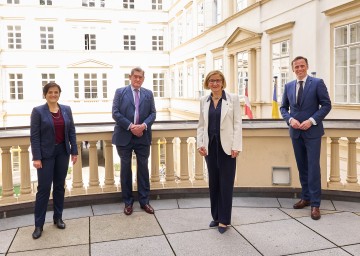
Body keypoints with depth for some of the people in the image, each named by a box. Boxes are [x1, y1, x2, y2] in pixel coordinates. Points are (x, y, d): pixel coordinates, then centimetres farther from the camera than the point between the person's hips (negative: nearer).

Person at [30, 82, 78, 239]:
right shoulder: (38, 111, -5)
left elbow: (72, 132, 7)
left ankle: (58, 218, 23)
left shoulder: (66, 110, 6)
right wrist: (36, 157, -14)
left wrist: (74, 151, 2)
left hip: (62, 152, 4)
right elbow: (34, 136, -8)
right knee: (44, 188, -2)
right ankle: (39, 224, 7)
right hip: (46, 154, -3)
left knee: (59, 186, 10)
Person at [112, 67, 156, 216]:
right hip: (125, 136, -2)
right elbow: (115, 113, -6)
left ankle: (144, 201, 18)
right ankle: (128, 202, 19)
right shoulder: (120, 92, 2)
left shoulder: (148, 94, 9)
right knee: (125, 169, 7)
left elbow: (153, 113, 4)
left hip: (143, 137, 2)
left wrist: (144, 125, -15)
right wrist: (130, 126, -15)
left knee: (143, 168, 7)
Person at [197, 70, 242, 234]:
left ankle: (224, 220, 12)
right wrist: (200, 143, -1)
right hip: (210, 146, 4)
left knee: (226, 183, 1)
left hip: (226, 146, -3)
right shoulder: (204, 101, 8)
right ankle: (216, 216, 24)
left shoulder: (232, 98, -2)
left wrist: (236, 146, -11)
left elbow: (237, 124, -5)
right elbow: (201, 125, 10)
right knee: (213, 182, 11)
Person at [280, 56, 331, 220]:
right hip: (295, 132, 5)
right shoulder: (288, 86, 9)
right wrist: (290, 119, -7)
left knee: (313, 167, -5)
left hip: (312, 131, -4)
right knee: (302, 167, 12)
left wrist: (311, 120, -16)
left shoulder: (317, 83, -3)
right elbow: (283, 107, 13)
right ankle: (306, 198, 24)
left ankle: (315, 204, 2)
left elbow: (326, 105, -6)